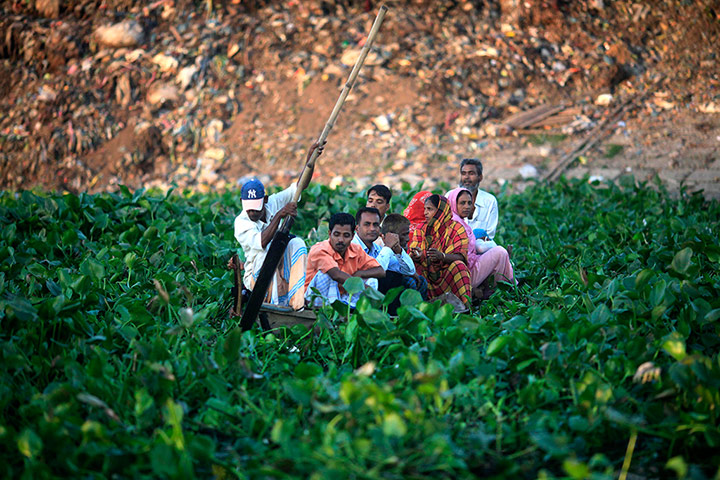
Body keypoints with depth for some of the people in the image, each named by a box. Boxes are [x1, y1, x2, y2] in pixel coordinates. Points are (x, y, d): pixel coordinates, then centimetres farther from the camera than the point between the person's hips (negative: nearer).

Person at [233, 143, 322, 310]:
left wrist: (310, 160, -18)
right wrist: (279, 215, -37)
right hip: (256, 276, -4)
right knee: (269, 250, -32)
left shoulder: (272, 204, 1)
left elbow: (299, 186, -3)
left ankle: (296, 303, -32)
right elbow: (261, 243, -32)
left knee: (297, 243, -24)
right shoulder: (241, 222, -15)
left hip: (282, 274, 5)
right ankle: (272, 304, -37)